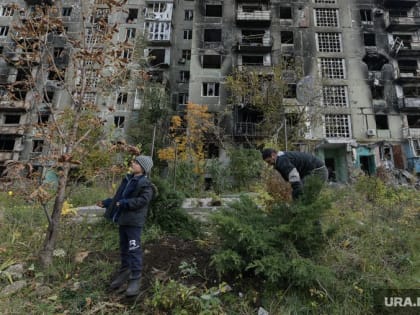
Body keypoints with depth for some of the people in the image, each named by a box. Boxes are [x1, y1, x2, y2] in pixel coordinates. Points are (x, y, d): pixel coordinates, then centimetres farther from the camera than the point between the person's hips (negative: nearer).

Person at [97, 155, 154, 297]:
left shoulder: (145, 183, -13)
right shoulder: (128, 179, 13)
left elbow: (142, 200, -26)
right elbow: (119, 197, 24)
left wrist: (124, 203, -24)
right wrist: (106, 203, 22)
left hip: (134, 221, -8)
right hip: (123, 219, 9)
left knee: (134, 250, -3)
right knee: (124, 249, 19)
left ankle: (135, 279, 9)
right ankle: (124, 273, 35)